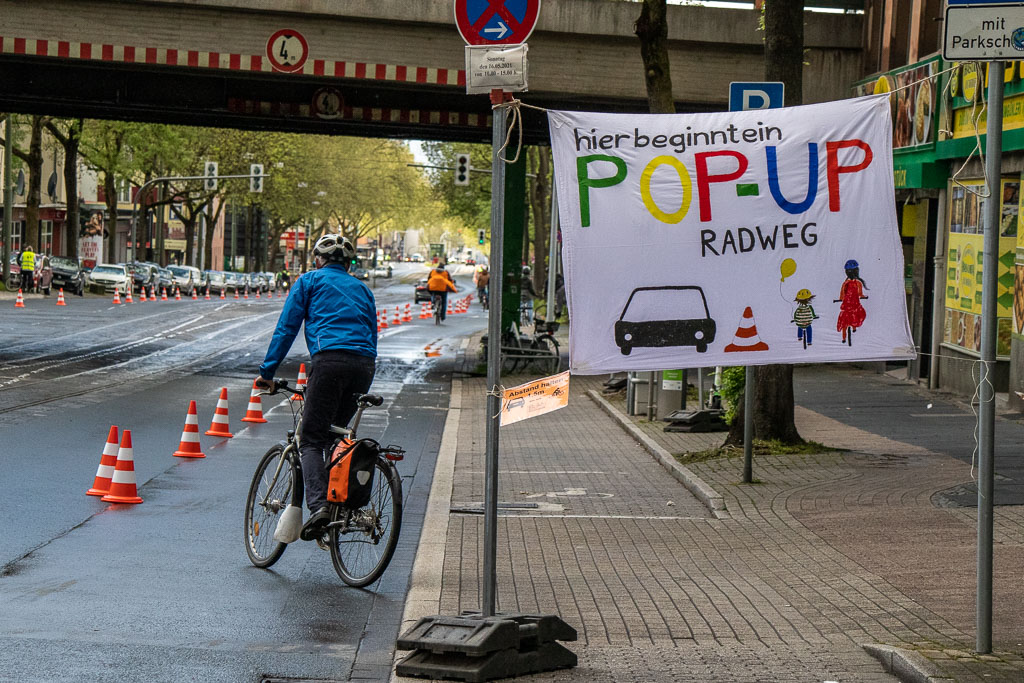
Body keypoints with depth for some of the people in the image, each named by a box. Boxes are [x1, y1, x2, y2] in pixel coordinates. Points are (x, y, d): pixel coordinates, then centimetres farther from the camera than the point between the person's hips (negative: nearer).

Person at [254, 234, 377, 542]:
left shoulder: (310, 281, 16)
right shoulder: (362, 289, 30)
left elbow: (286, 328, 11)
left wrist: (267, 372, 14)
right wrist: (365, 388, 33)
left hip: (330, 359, -5)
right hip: (364, 366, 5)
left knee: (311, 440, -5)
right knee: (335, 436, 18)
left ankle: (318, 505, -25)